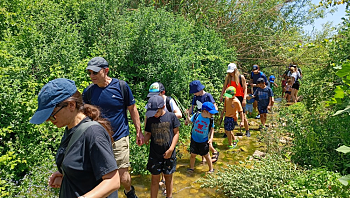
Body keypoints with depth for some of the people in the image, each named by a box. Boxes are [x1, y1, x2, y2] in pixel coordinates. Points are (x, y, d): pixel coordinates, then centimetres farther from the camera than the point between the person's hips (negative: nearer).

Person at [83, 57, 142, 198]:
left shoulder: (121, 86, -9)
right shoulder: (88, 91, -1)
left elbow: (132, 109, 0)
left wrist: (139, 132, 1)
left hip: (119, 138, -3)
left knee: (123, 177, 1)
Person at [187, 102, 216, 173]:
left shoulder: (210, 120, -13)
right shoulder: (196, 115, -14)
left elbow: (212, 129, 0)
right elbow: (190, 121, 3)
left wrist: (211, 138, -10)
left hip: (204, 141, 0)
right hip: (194, 140, 1)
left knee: (206, 155, 10)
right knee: (193, 154, 12)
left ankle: (211, 169, 31)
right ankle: (191, 168, 34)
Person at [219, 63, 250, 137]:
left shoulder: (241, 77, -5)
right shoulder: (227, 77, 3)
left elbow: (245, 88, -4)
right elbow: (224, 87, 12)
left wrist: (244, 99, -12)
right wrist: (221, 96, 2)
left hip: (239, 98, -2)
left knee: (243, 115, 3)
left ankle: (247, 131, 19)